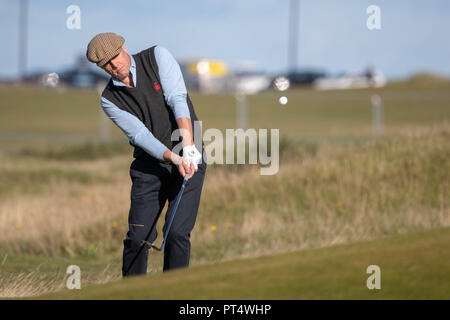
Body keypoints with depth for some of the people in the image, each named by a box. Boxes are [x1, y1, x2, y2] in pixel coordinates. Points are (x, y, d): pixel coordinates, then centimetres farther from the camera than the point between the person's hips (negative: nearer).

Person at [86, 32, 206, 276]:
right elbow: (140, 135, -11)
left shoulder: (157, 56, -4)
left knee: (178, 233, -11)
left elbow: (177, 99, -15)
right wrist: (174, 159, -27)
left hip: (189, 156, -2)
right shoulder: (109, 100, -1)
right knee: (138, 236, -7)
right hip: (150, 164, 2)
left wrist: (188, 147, -27)